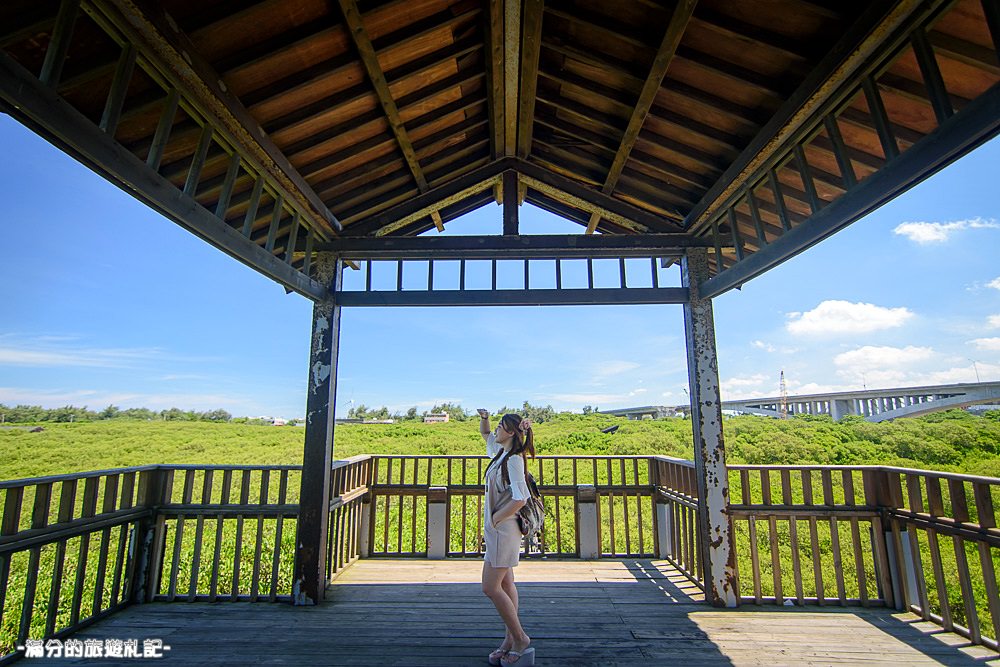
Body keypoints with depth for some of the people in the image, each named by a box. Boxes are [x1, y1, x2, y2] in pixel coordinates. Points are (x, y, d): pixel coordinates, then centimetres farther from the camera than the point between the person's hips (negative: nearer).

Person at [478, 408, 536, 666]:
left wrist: (495, 519, -18)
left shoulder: (513, 460, -19)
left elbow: (520, 499, -27)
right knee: (505, 585, 14)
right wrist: (484, 418, 7)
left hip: (503, 529, -9)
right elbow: (485, 433, 25)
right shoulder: (500, 452, 7)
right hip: (497, 529, 9)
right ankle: (511, 641, 25)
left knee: (491, 587, -3)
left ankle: (521, 640, 10)